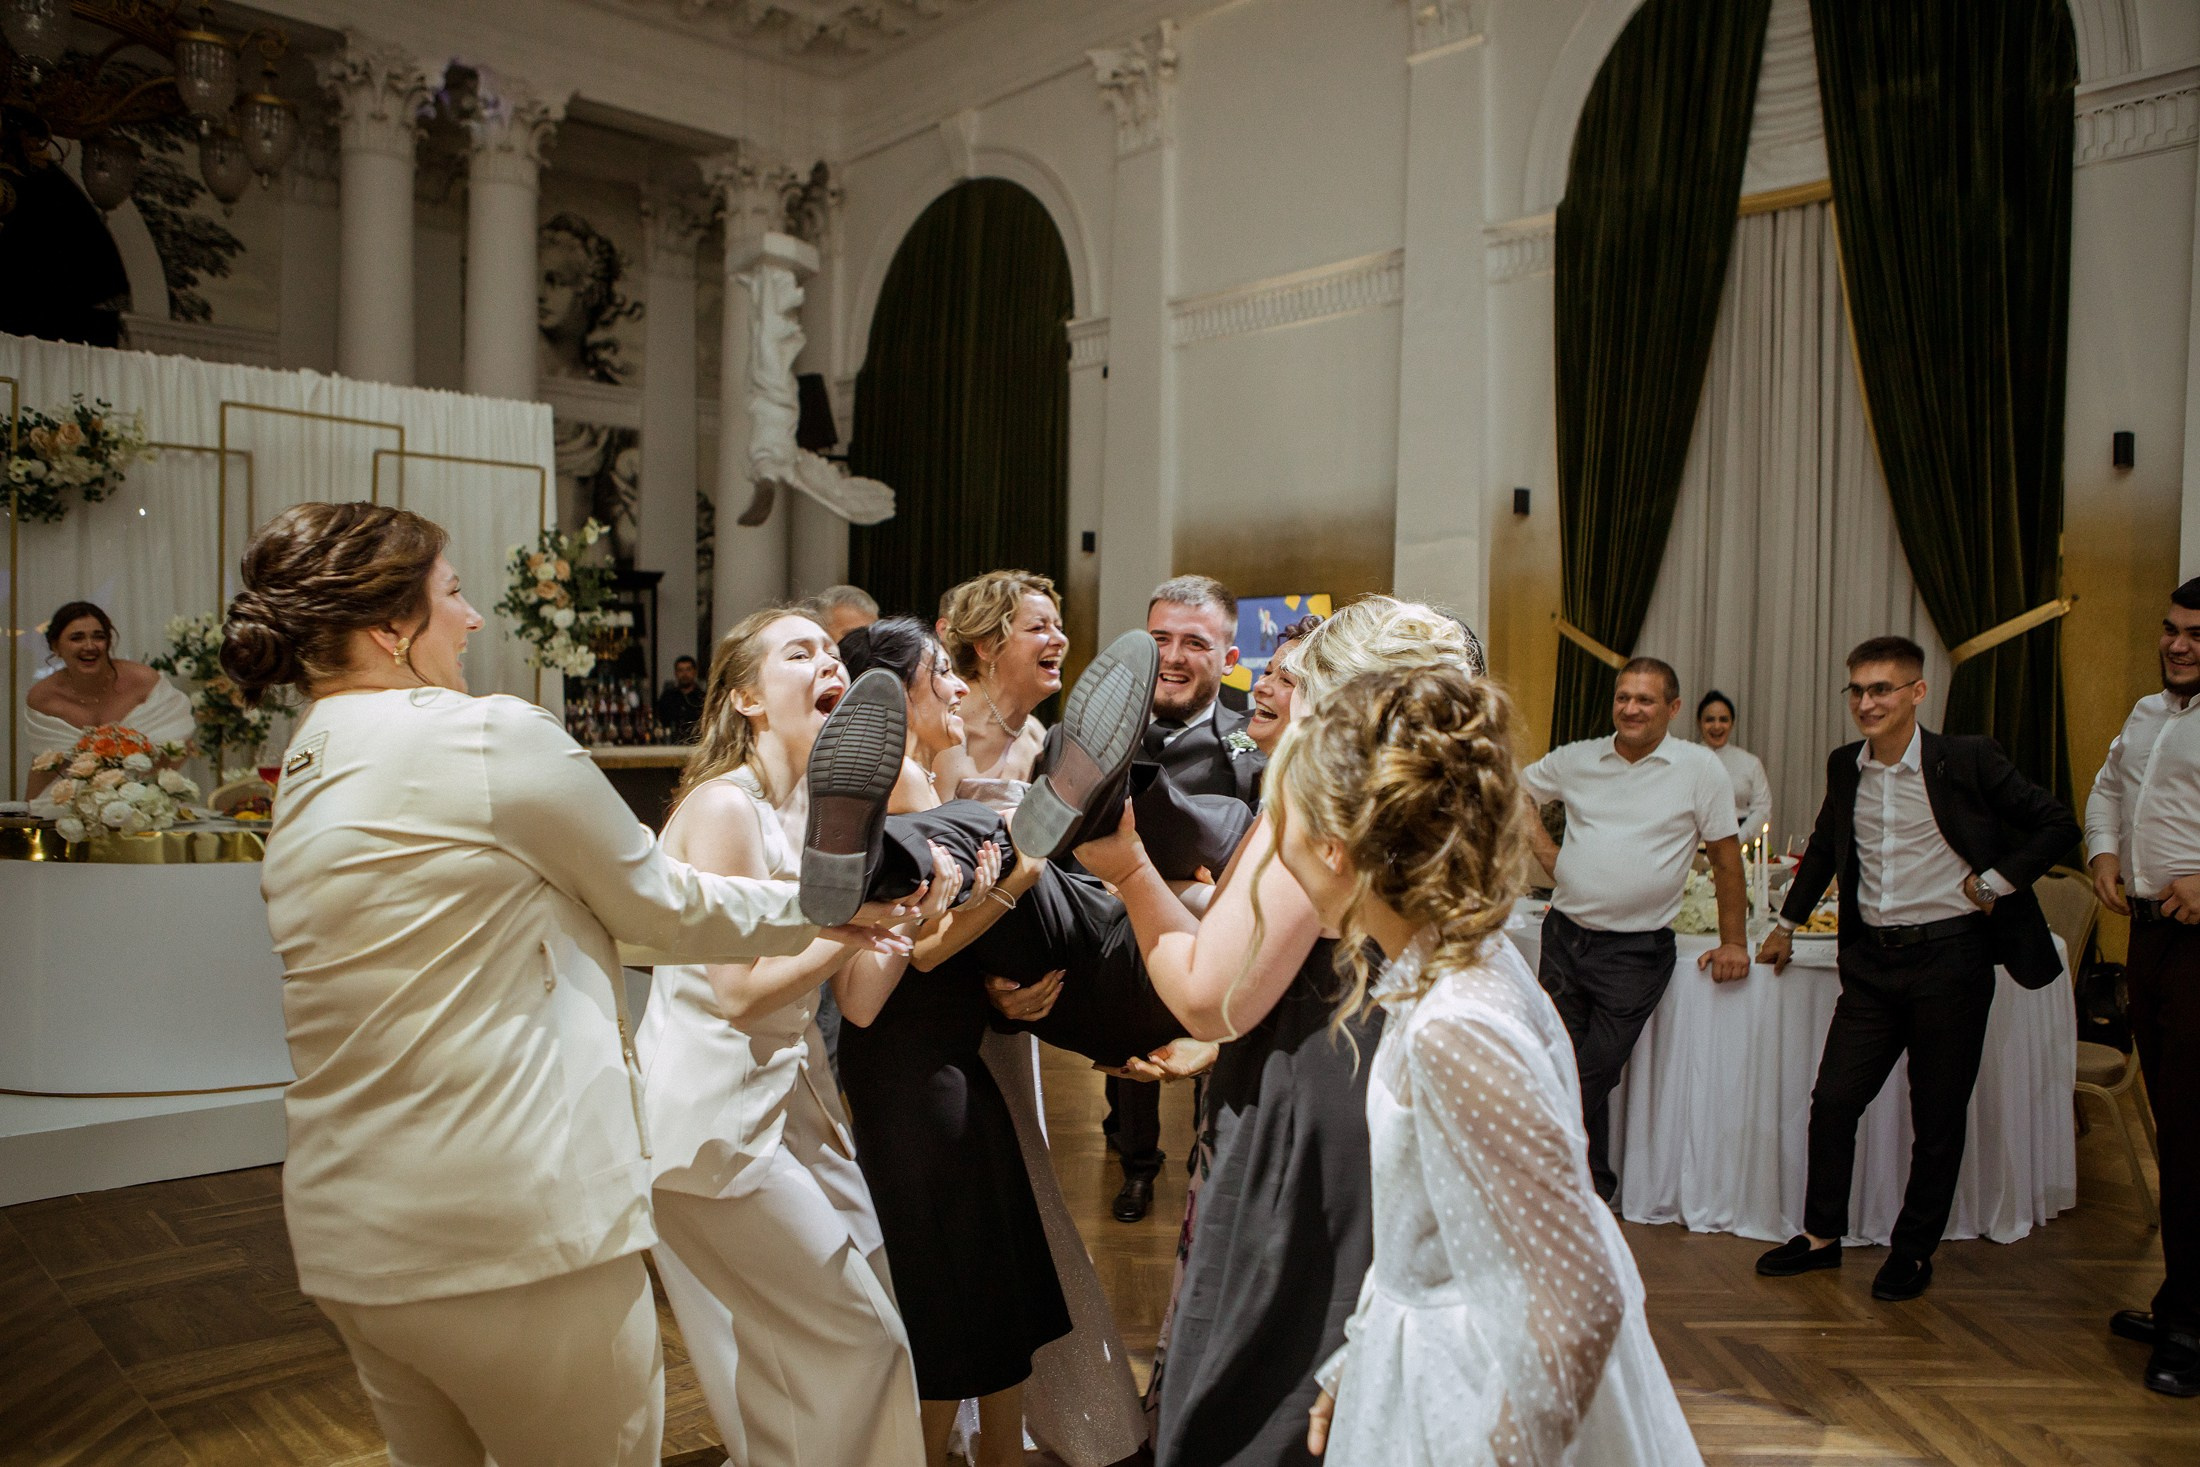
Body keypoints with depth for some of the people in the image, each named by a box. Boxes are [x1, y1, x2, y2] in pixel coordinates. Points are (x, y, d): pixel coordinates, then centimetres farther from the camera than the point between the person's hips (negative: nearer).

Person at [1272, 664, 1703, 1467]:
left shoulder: (1453, 1033, -30)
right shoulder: (1469, 965, -2)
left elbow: (1582, 1300, -29)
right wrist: (1353, 1366, 15)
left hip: (1463, 1387, -8)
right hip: (1428, 1350, 8)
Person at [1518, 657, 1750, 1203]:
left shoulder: (1700, 768, -5)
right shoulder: (1576, 759, 4)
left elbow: (1725, 856, 0)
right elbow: (1514, 791, 20)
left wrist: (1734, 942, 1)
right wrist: (1546, 850, 8)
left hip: (1636, 952, -4)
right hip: (1564, 937, 4)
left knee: (1591, 1078, -3)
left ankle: (1589, 1193, 18)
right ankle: (1593, 1188, 30)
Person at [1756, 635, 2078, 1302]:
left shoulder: (1967, 759, -8)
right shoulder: (1845, 766, 6)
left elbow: (2058, 825, -2)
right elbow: (1824, 848, 22)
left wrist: (1994, 883, -10)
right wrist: (1787, 923, 25)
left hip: (1950, 955, -4)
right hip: (1872, 960, 4)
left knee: (1937, 1117, 7)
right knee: (1832, 1101, 4)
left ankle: (1914, 1250, 23)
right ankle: (1821, 1237, 19)